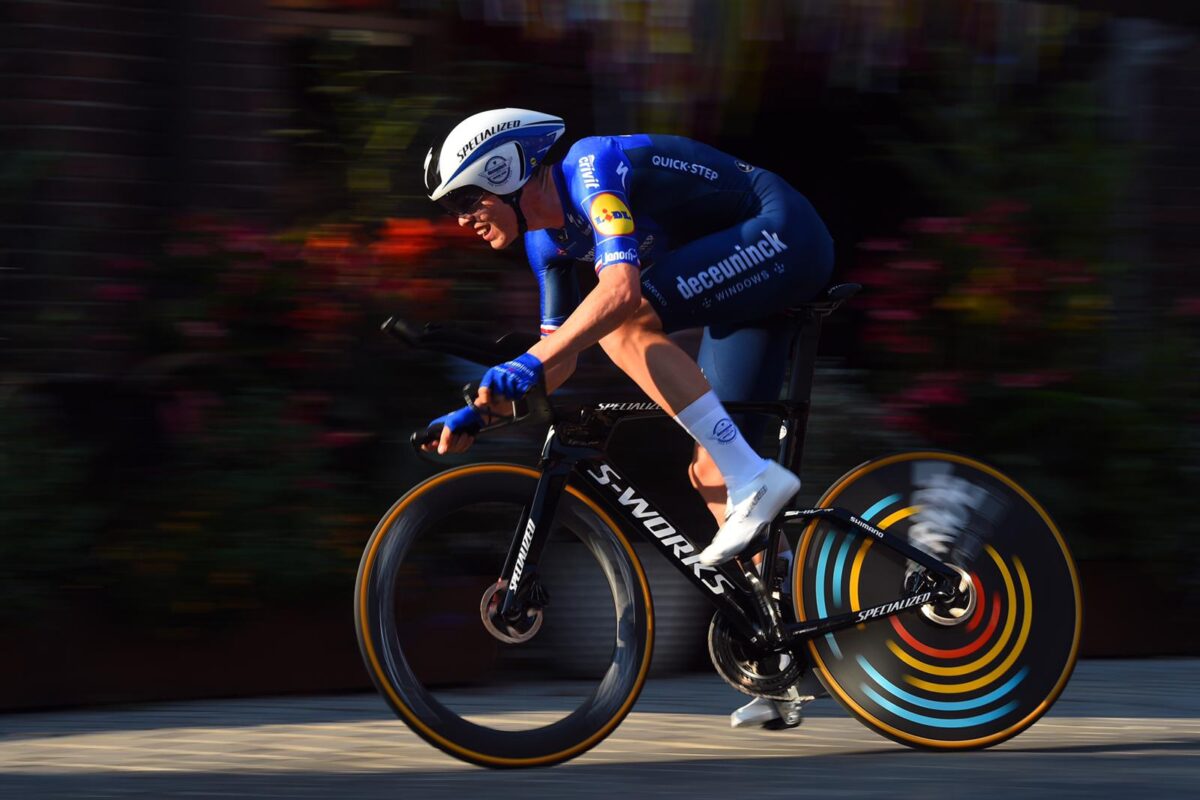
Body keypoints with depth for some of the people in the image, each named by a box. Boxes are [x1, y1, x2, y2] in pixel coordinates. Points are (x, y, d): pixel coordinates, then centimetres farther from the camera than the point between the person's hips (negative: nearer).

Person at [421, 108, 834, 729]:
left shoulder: (591, 171, -21)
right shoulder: (548, 233, 7)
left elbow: (620, 289, -36)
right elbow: (561, 355, 16)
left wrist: (526, 366, -41)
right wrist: (477, 412, 5)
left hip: (783, 234, -10)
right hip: (749, 273, 10)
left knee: (625, 325, -27)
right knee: (711, 472, 5)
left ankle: (756, 481, -25)